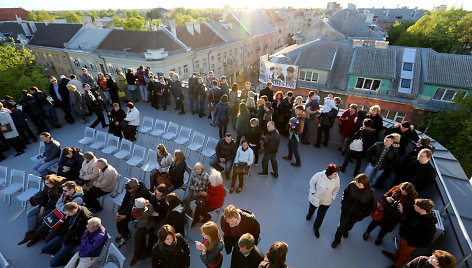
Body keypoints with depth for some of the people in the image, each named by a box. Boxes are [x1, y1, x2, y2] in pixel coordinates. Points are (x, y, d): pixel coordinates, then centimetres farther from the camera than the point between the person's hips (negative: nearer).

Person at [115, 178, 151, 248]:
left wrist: (125, 216, -23)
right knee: (119, 216, -11)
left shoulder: (143, 192, -32)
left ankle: (125, 235, 10)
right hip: (131, 206, 7)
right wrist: (118, 212, -5)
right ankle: (121, 233, 13)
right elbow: (125, 201, 1)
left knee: (123, 219, -16)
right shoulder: (129, 189, -11)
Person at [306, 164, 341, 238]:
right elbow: (312, 182, -12)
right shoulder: (319, 175, -32)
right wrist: (313, 192, -12)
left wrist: (333, 197, -2)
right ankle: (310, 213, 67)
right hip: (315, 198, -1)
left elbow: (336, 188, -3)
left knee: (321, 215, 14)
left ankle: (316, 228, 41)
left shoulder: (337, 178, -24)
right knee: (312, 208, 29)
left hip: (326, 201, 1)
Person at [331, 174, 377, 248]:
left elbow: (372, 207, -10)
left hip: (357, 215, 1)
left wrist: (363, 216, -8)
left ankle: (346, 230, 65)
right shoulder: (352, 185, -27)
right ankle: (337, 240, 40)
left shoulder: (371, 194, -28)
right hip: (346, 211, 0)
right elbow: (345, 194, -4)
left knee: (350, 225, 30)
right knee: (341, 227, 12)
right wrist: (343, 203, -3)